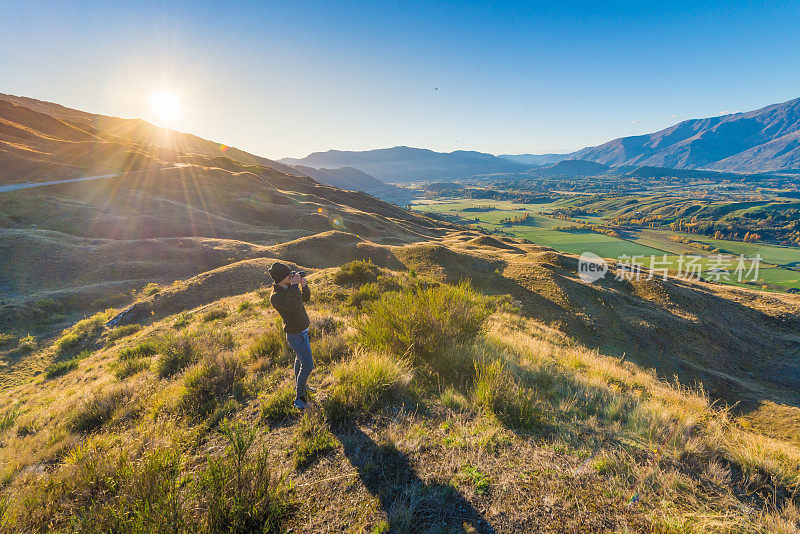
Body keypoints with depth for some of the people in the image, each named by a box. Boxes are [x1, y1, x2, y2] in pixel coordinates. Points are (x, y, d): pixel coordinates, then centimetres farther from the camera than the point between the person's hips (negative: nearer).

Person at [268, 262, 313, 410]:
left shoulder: (289, 287, 1)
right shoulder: (275, 296, -25)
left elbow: (306, 298, 7)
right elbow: (295, 306, -37)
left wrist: (304, 285, -11)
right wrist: (295, 285, -31)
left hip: (302, 330, 9)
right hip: (296, 335, -9)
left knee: (300, 358, 25)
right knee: (307, 365, -9)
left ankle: (299, 386, 45)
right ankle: (299, 398, 5)